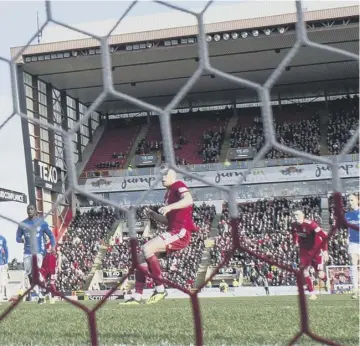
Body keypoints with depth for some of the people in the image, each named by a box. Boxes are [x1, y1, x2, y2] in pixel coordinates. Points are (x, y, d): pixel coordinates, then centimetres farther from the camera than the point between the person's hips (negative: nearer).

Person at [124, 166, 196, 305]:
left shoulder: (178, 186, -5)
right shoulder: (169, 193, 23)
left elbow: (189, 200, -28)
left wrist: (169, 207, -38)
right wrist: (154, 215, 14)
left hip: (181, 232, -10)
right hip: (174, 231, 10)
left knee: (146, 248, -24)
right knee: (142, 256, 7)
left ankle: (160, 289, -17)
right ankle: (137, 297, 7)